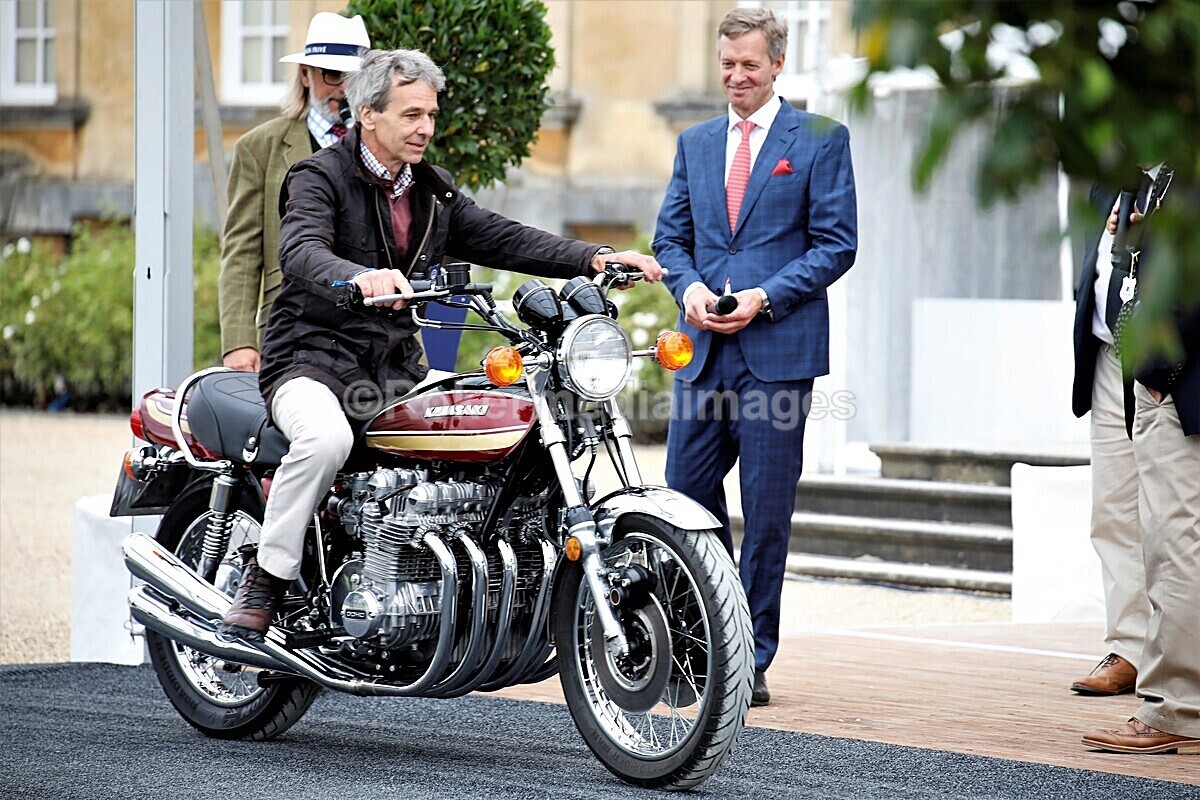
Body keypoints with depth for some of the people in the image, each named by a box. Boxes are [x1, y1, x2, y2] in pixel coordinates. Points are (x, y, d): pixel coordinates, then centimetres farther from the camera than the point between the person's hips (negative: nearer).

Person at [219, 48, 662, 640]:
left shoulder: (434, 191, 16)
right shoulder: (321, 177, -6)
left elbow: (502, 239, 10)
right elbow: (301, 252, -25)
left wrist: (594, 258, -5)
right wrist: (360, 278, -48)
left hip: (396, 370, 6)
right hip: (313, 364, -6)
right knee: (326, 438, -37)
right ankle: (264, 577, -21)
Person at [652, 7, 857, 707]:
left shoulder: (821, 139, 1)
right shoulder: (695, 144, 16)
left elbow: (837, 243, -4)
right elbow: (671, 236, 16)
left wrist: (764, 297, -14)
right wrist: (688, 287, -5)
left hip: (778, 349, -5)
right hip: (704, 349, 5)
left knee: (767, 511, -1)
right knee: (687, 494, 5)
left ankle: (751, 665, 5)